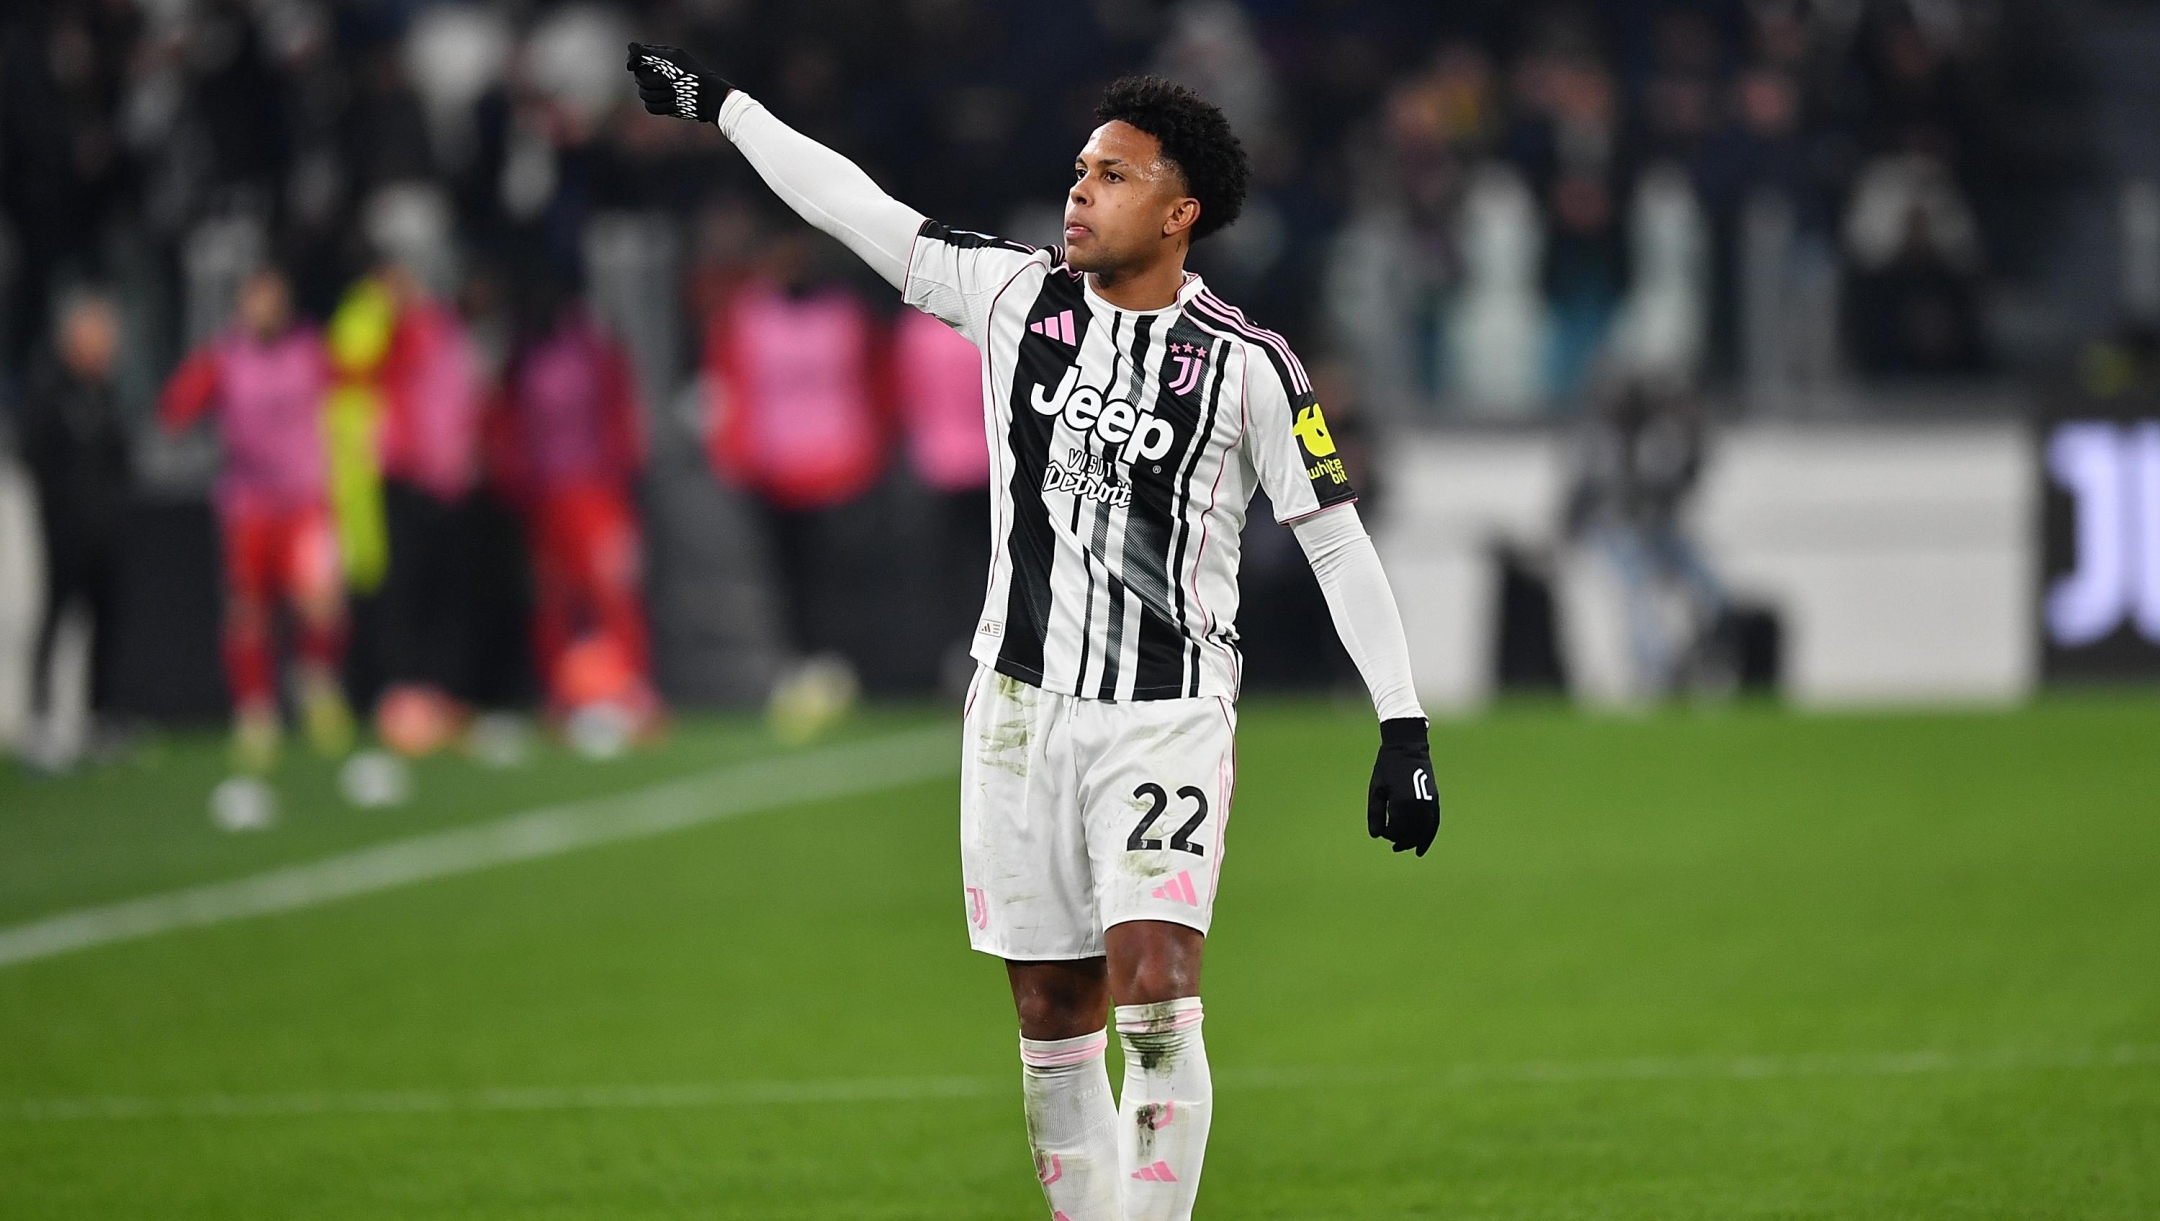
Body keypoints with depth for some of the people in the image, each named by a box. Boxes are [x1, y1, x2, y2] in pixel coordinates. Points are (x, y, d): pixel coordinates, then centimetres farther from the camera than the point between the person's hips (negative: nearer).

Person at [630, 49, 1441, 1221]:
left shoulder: (1245, 365, -8)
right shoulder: (1012, 293, 2)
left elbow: (1338, 541, -4)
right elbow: (858, 209, 11)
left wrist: (1404, 730, -8)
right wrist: (721, 104, 17)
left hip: (1167, 721, -4)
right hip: (1022, 710, 4)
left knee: (1156, 1003, -18)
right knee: (1053, 1023, 6)